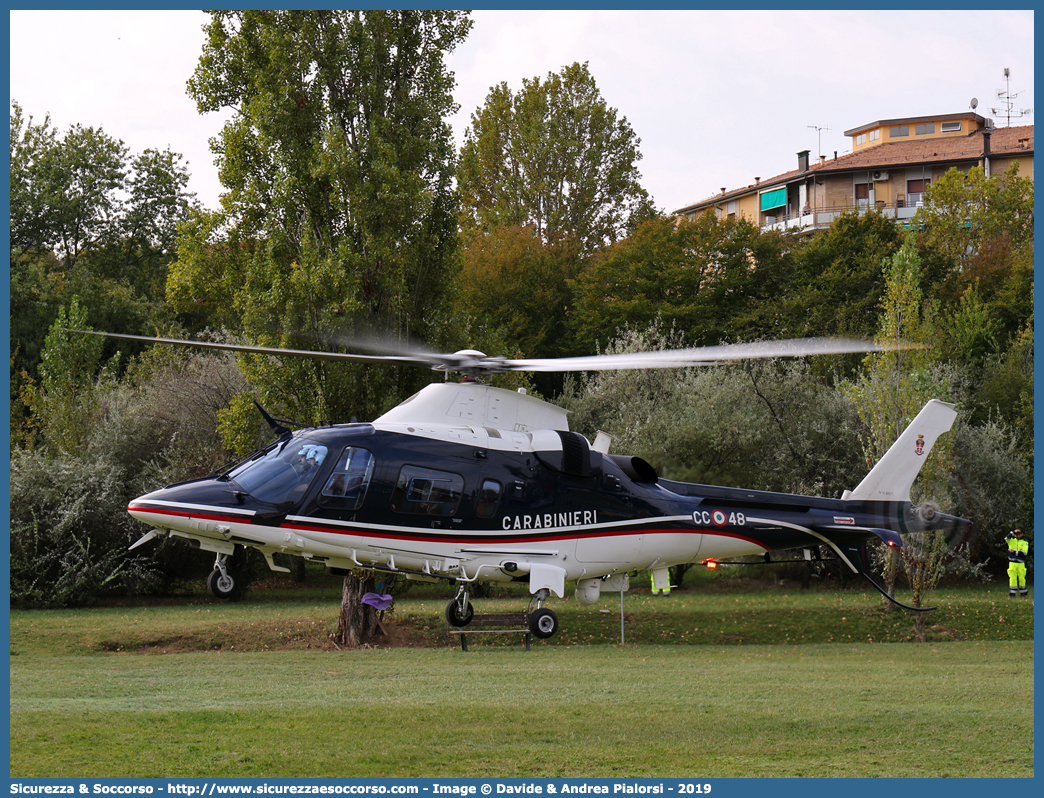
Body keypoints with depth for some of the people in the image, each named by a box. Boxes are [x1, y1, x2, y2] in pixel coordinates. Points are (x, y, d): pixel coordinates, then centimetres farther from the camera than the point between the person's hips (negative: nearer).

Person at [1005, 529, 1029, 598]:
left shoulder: (1025, 542, 8)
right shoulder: (1012, 540, 12)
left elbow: (1024, 553, -6)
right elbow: (1006, 538, -10)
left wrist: (1015, 552, -11)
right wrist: (1013, 532, -9)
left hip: (1021, 563, 0)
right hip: (1012, 563, 0)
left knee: (1021, 578, 4)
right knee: (1012, 578, -5)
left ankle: (1023, 592, 17)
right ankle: (1012, 593, -4)